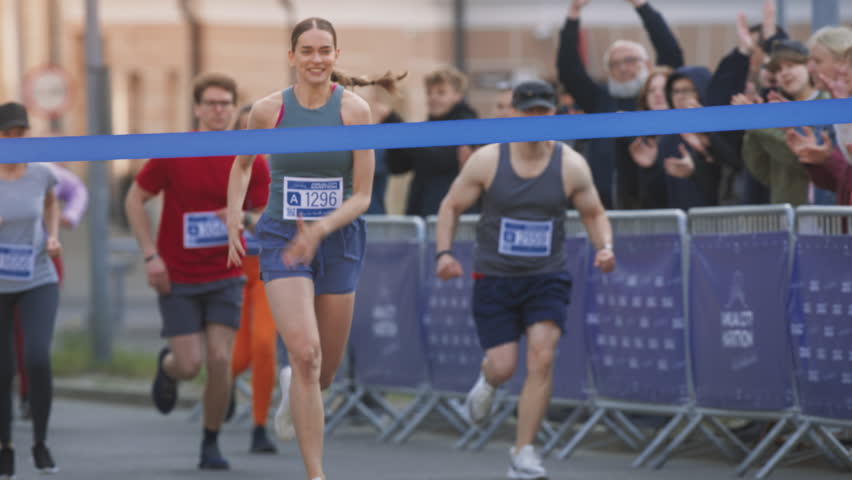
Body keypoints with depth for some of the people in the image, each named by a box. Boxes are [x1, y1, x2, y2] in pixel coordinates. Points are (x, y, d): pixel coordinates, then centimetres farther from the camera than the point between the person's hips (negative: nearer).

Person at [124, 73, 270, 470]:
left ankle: (211, 445, 8)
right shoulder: (172, 156, -9)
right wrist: (151, 255, -8)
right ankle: (167, 367, 33)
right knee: (189, 365, -6)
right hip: (177, 279, -1)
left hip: (225, 277, 1)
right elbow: (134, 200, 0)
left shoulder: (249, 163, -5)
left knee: (220, 360, -10)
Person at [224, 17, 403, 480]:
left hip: (339, 241, 1)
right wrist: (233, 218, 4)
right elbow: (242, 164, 16)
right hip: (282, 239, -1)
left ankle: (293, 390, 50)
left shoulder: (354, 109, -8)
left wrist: (321, 228, -23)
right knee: (306, 354, -19)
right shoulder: (268, 109, -5)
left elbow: (362, 195, -8)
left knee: (327, 367, 11)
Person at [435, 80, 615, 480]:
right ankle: (487, 380, 35)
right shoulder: (487, 161, -6)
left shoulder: (571, 166, -4)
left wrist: (604, 247, -10)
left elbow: (594, 213, 9)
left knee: (542, 357, -17)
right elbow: (451, 206, 3)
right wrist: (444, 252, -10)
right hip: (494, 277, 0)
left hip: (547, 277, 0)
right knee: (503, 366, -6)